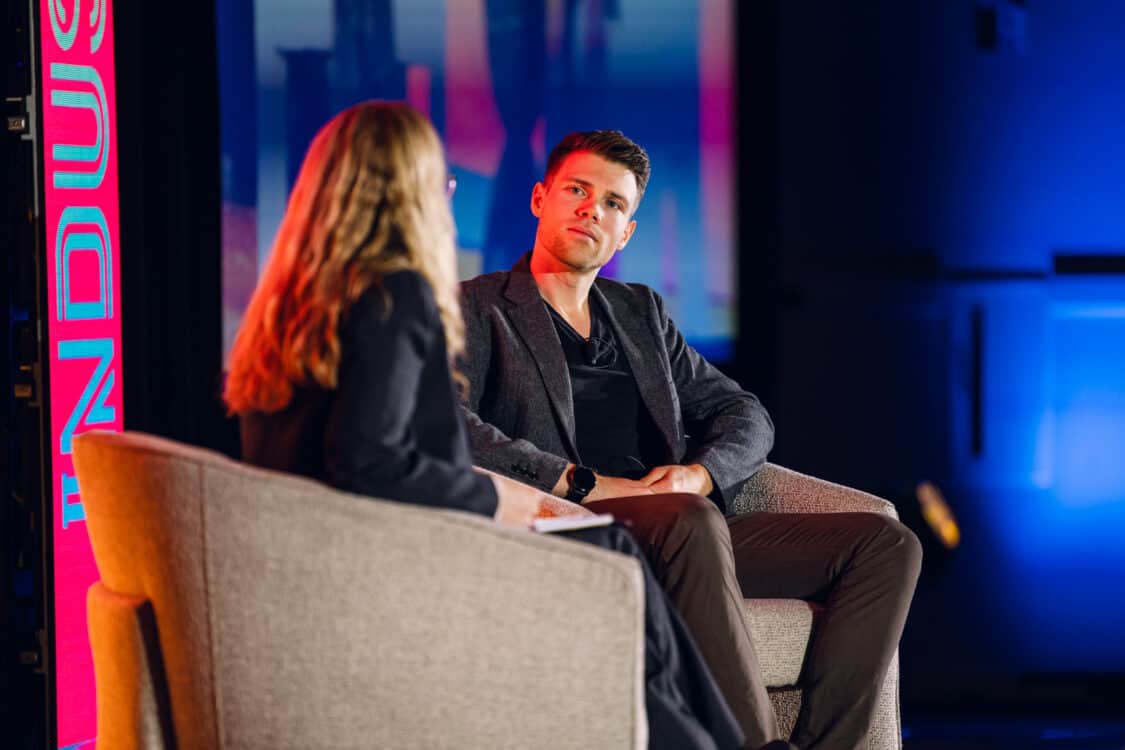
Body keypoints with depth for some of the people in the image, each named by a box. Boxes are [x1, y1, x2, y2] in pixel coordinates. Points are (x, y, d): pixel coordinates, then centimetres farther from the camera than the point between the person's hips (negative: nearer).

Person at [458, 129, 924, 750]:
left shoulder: (641, 310, 28)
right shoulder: (476, 308, 8)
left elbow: (745, 415, 23)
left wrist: (699, 473, -1)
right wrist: (583, 483, -18)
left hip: (681, 533, 7)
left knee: (886, 545, -9)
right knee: (690, 521, -39)